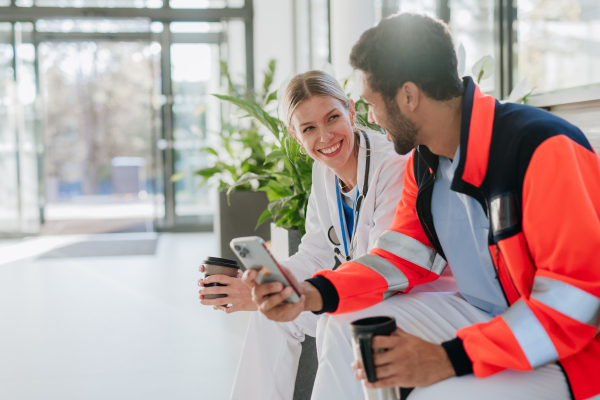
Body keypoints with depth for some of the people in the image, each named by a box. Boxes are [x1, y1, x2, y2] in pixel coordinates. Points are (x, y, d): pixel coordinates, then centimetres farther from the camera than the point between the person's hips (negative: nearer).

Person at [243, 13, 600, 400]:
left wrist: (449, 359, -33)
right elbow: (404, 255, 5)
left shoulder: (544, 149, -26)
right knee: (350, 325, -1)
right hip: (485, 319, 8)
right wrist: (312, 294, -11)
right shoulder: (423, 161, 2)